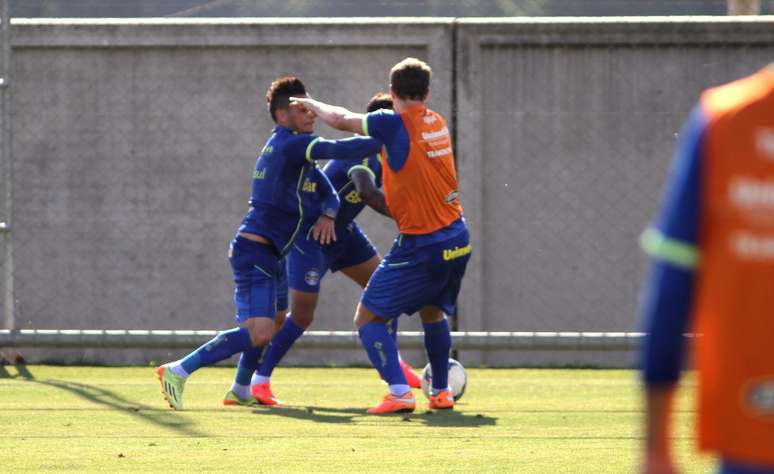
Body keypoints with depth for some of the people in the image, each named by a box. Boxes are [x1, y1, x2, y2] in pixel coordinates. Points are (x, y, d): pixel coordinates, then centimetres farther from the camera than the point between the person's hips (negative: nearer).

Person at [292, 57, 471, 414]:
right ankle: (441, 393, 32)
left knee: (368, 318, 0)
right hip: (457, 240, 7)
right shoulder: (437, 124, 7)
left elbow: (340, 120, -1)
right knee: (433, 311, 30)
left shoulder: (394, 123, -13)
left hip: (421, 245, -7)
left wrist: (312, 104, 17)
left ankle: (399, 393, -14)